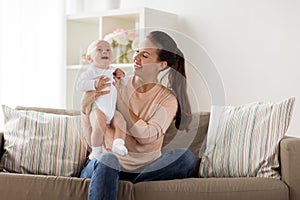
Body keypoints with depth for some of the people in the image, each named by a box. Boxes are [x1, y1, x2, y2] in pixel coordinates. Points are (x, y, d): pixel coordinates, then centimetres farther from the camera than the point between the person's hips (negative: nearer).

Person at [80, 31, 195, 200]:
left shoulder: (168, 98, 2)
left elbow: (146, 137, -15)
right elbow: (91, 139, -4)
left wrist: (119, 98, -15)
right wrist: (86, 105, -21)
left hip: (144, 170, 1)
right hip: (108, 167, -1)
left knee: (186, 157, -23)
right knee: (108, 159, -35)